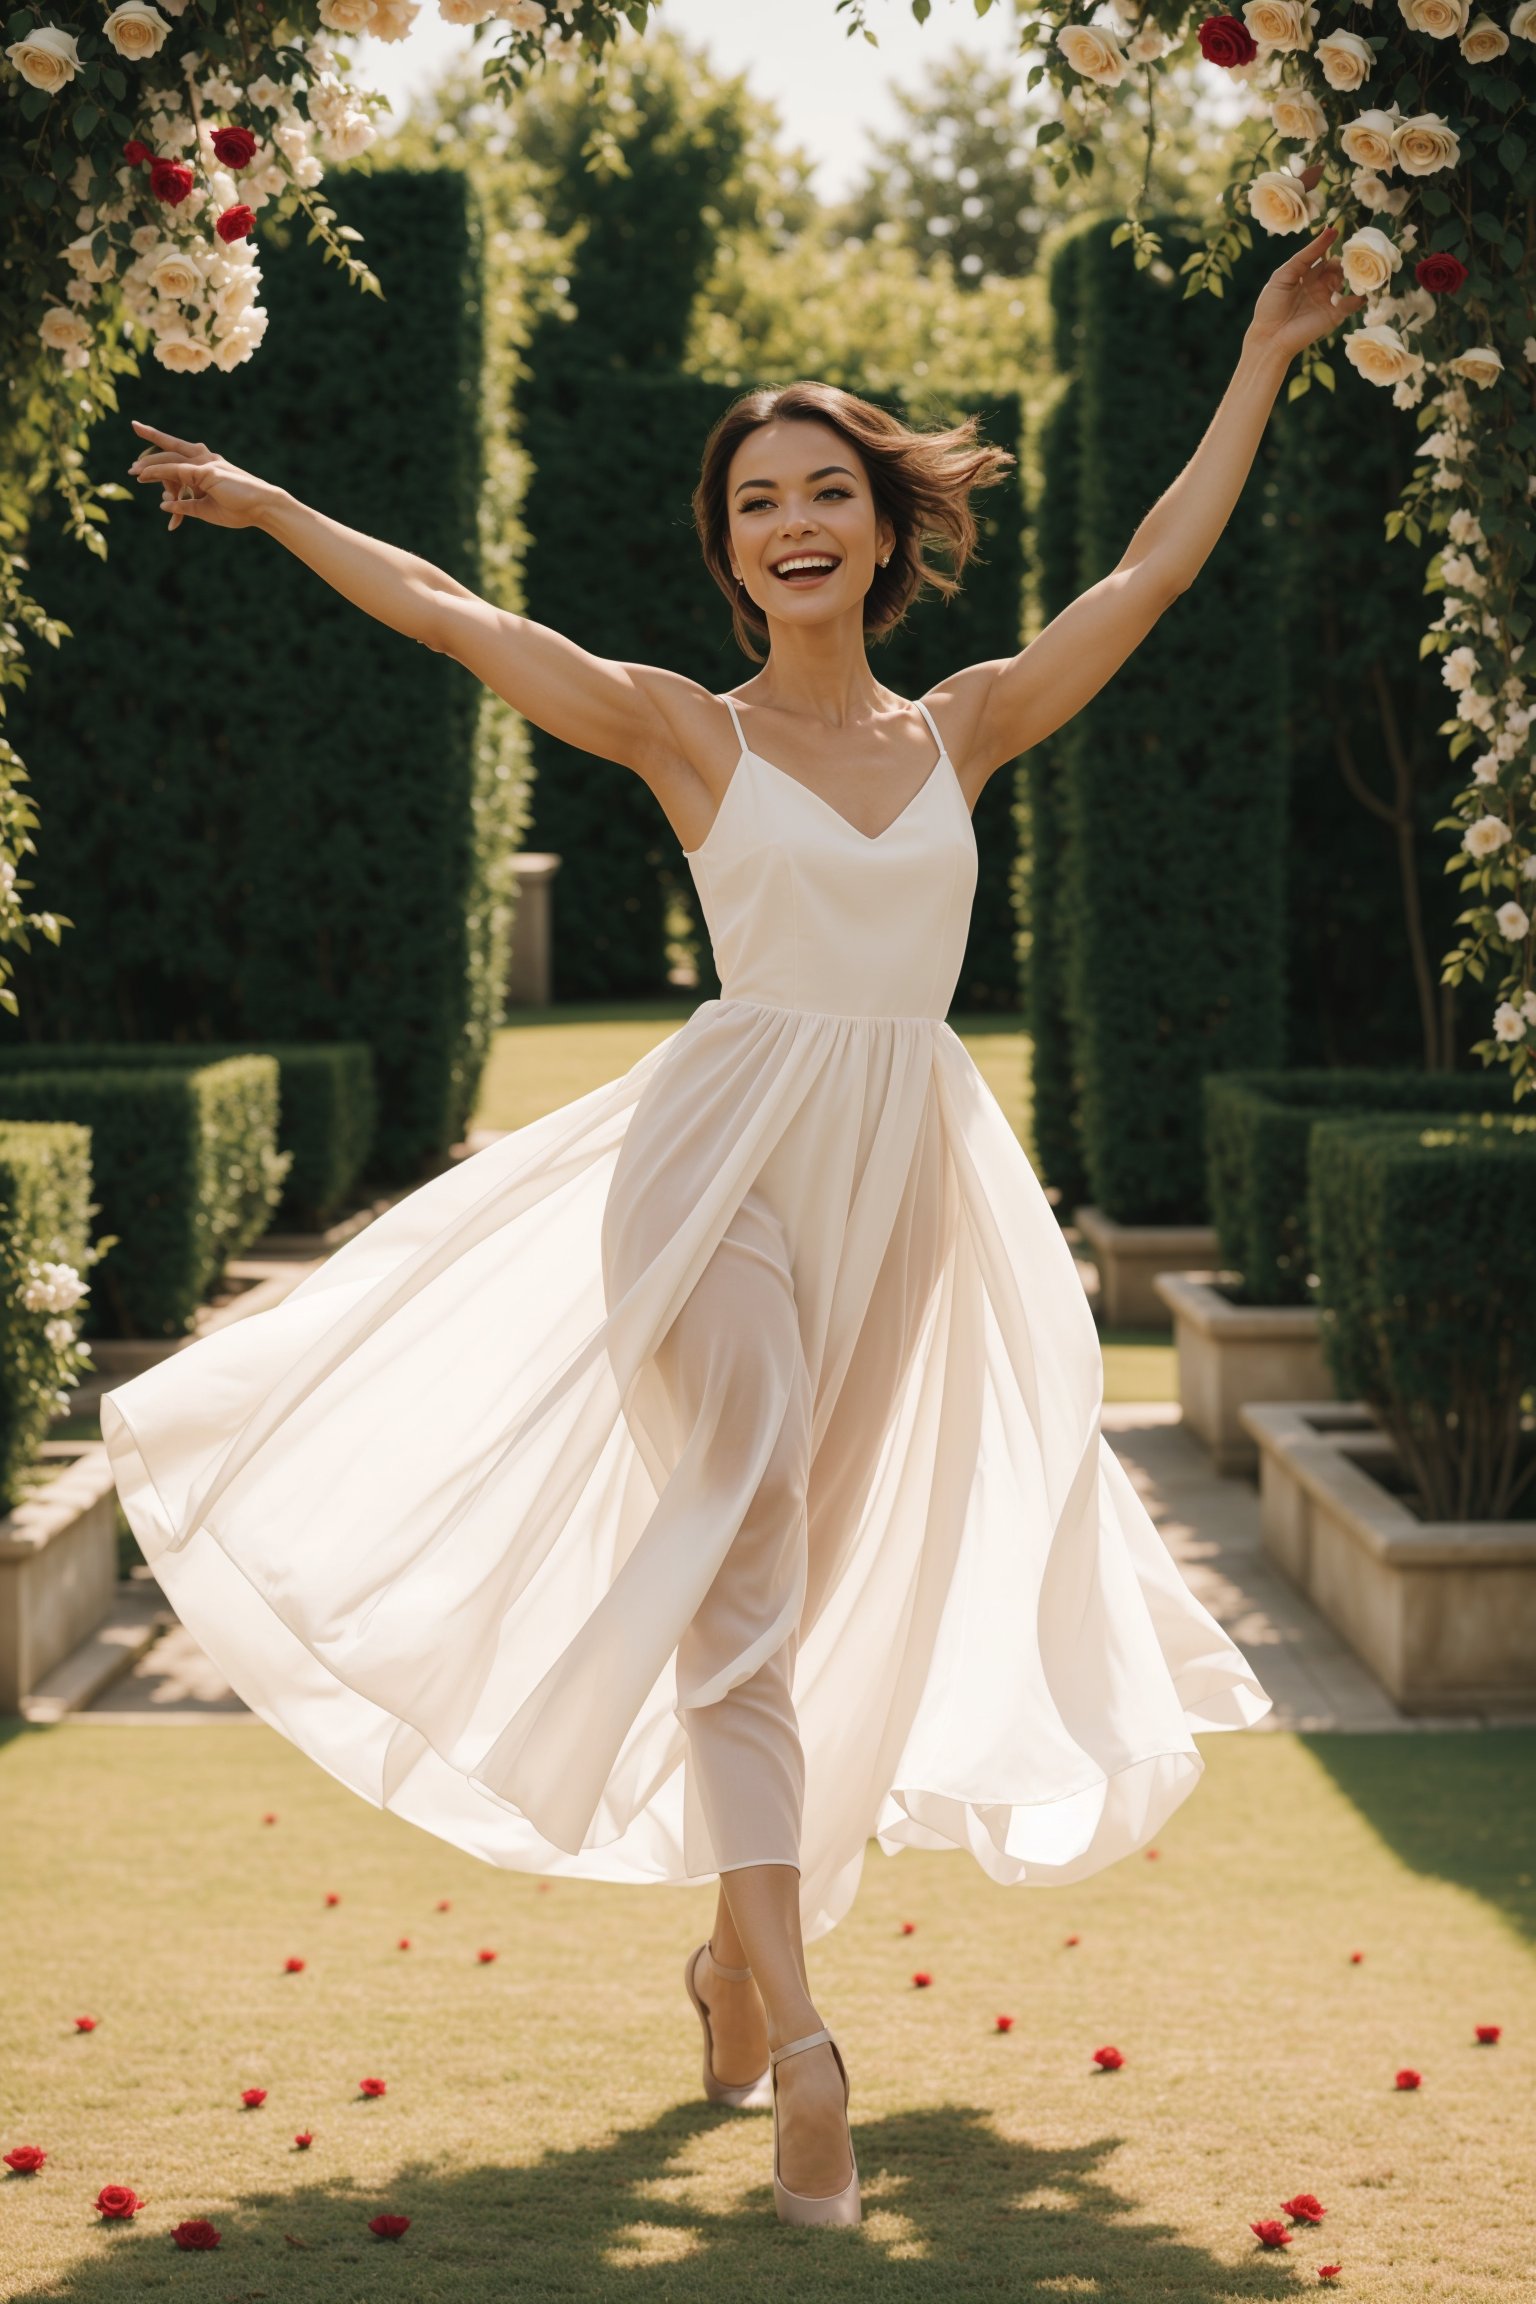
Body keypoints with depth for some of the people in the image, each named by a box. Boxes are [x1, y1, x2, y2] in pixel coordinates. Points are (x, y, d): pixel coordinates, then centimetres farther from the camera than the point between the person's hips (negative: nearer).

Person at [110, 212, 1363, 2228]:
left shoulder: (964, 728, 11)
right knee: (743, 1559, -17)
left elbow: (1154, 571, 16)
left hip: (909, 1186, 4)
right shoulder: (688, 731, 4)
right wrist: (267, 508, 8)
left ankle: (738, 1943, 29)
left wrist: (1261, 366, 22)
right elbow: (457, 619, 5)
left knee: (827, 1569, 11)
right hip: (731, 1158, -4)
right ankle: (795, 2039, -25)